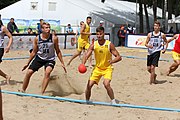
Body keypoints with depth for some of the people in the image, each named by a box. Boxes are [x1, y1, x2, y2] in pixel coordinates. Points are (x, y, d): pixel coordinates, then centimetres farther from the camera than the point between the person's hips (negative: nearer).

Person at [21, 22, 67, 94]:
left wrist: (62, 63, -3)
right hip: (39, 58, 2)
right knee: (29, 72, -6)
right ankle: (22, 91, 15)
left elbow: (58, 51, -1)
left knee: (47, 72, -29)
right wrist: (27, 63, 6)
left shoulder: (54, 38, -13)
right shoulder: (37, 39, -9)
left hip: (50, 59, -2)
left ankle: (42, 93, -26)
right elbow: (34, 52, 4)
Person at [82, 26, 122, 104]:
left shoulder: (109, 45, -14)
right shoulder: (93, 45, -7)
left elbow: (119, 57, -12)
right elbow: (87, 55, -14)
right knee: (89, 85, -3)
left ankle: (113, 101, -12)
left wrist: (112, 61, -33)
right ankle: (87, 101, 19)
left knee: (106, 84, -26)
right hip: (97, 68, 4)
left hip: (107, 68, -3)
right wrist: (83, 64, -34)